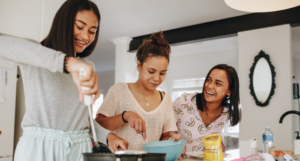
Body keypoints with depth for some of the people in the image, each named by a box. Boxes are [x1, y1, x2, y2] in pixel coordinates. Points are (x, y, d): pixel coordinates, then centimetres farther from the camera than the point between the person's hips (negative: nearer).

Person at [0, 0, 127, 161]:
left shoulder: (88, 68, 14)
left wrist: (108, 135, -3)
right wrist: (67, 61, -38)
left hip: (79, 148, 5)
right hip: (38, 147, -4)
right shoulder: (34, 59, -4)